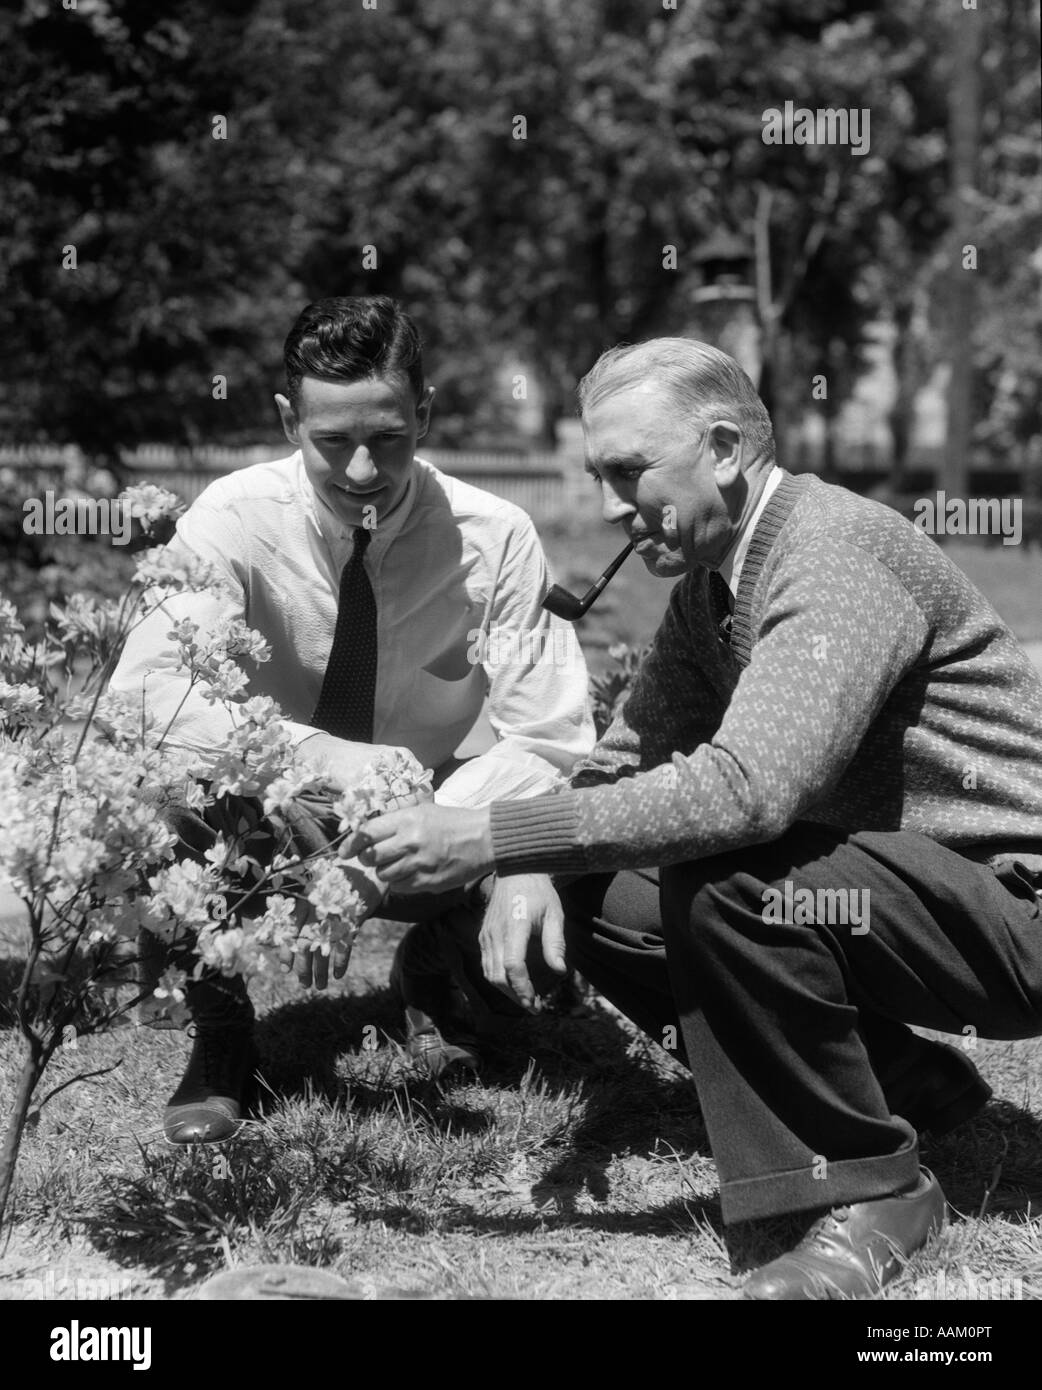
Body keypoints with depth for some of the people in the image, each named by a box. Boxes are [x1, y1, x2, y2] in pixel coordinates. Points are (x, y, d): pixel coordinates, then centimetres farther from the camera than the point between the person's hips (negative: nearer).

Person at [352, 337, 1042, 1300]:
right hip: (894, 880, 9)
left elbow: (744, 790, -37)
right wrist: (536, 873, -12)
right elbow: (630, 755, 9)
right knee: (598, 905, 2)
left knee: (721, 885, -31)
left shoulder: (837, 557, -24)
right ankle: (906, 1084, 11)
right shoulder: (712, 576, 7)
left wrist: (488, 838, -36)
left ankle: (866, 1191, -12)